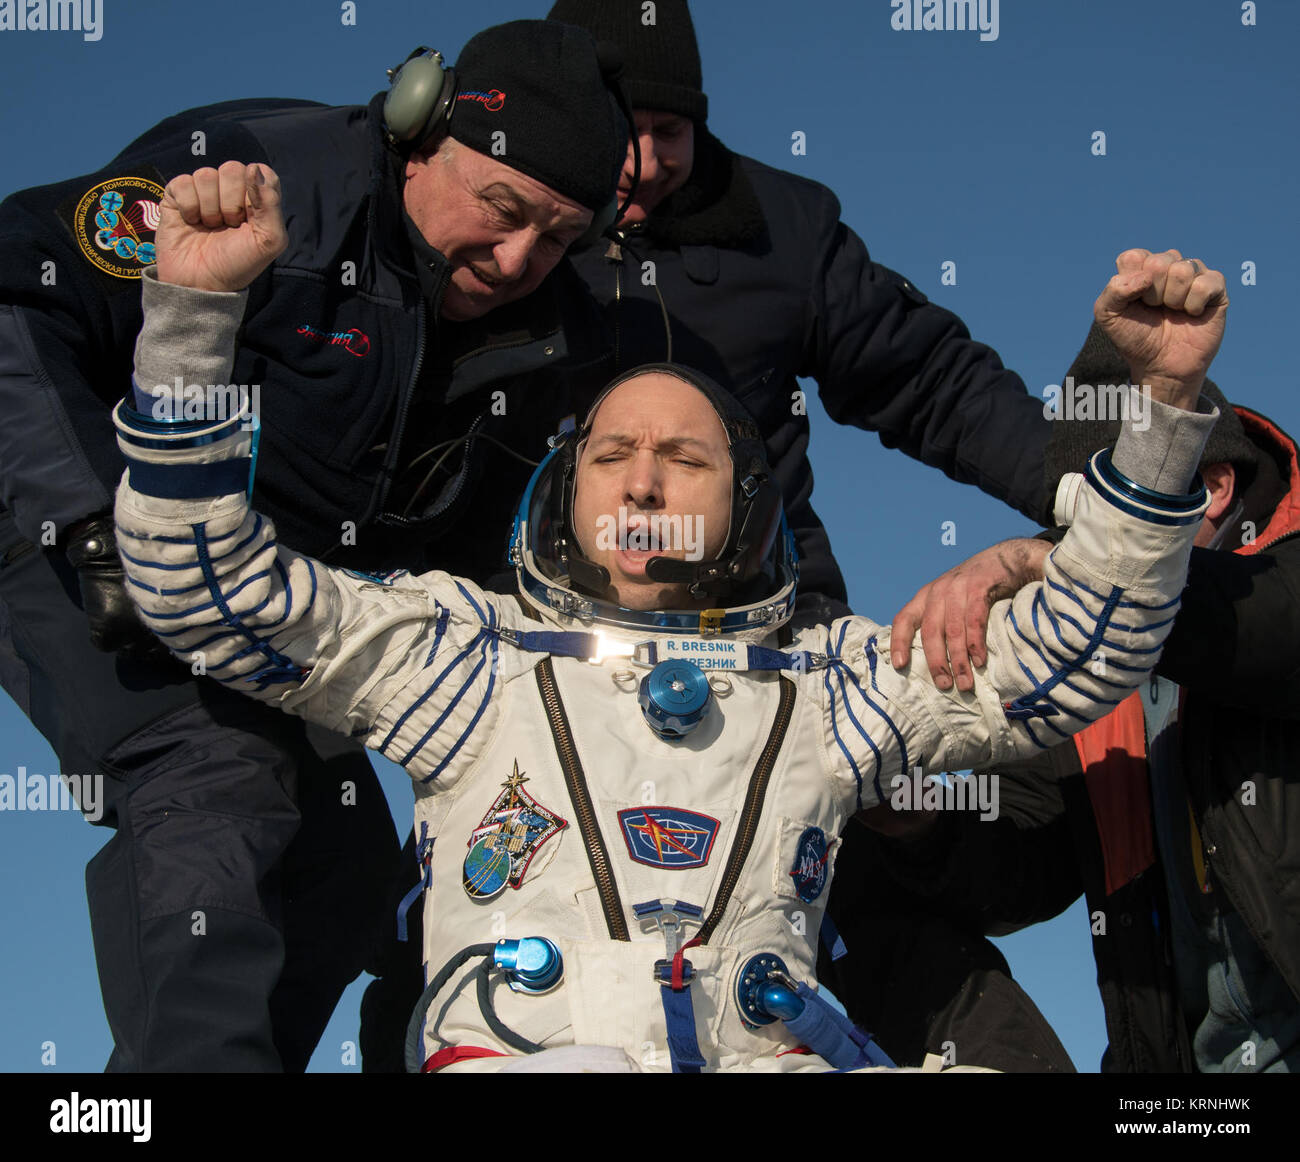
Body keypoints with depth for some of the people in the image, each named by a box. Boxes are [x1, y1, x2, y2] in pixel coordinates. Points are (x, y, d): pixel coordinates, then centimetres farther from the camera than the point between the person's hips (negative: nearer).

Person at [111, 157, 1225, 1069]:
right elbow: (213, 588, 15)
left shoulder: (823, 686, 28)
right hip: (516, 1047, -2)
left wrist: (1167, 401, 12)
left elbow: (1067, 655, 23)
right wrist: (194, 307, 4)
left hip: (770, 1052, 3)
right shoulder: (471, 653, 23)